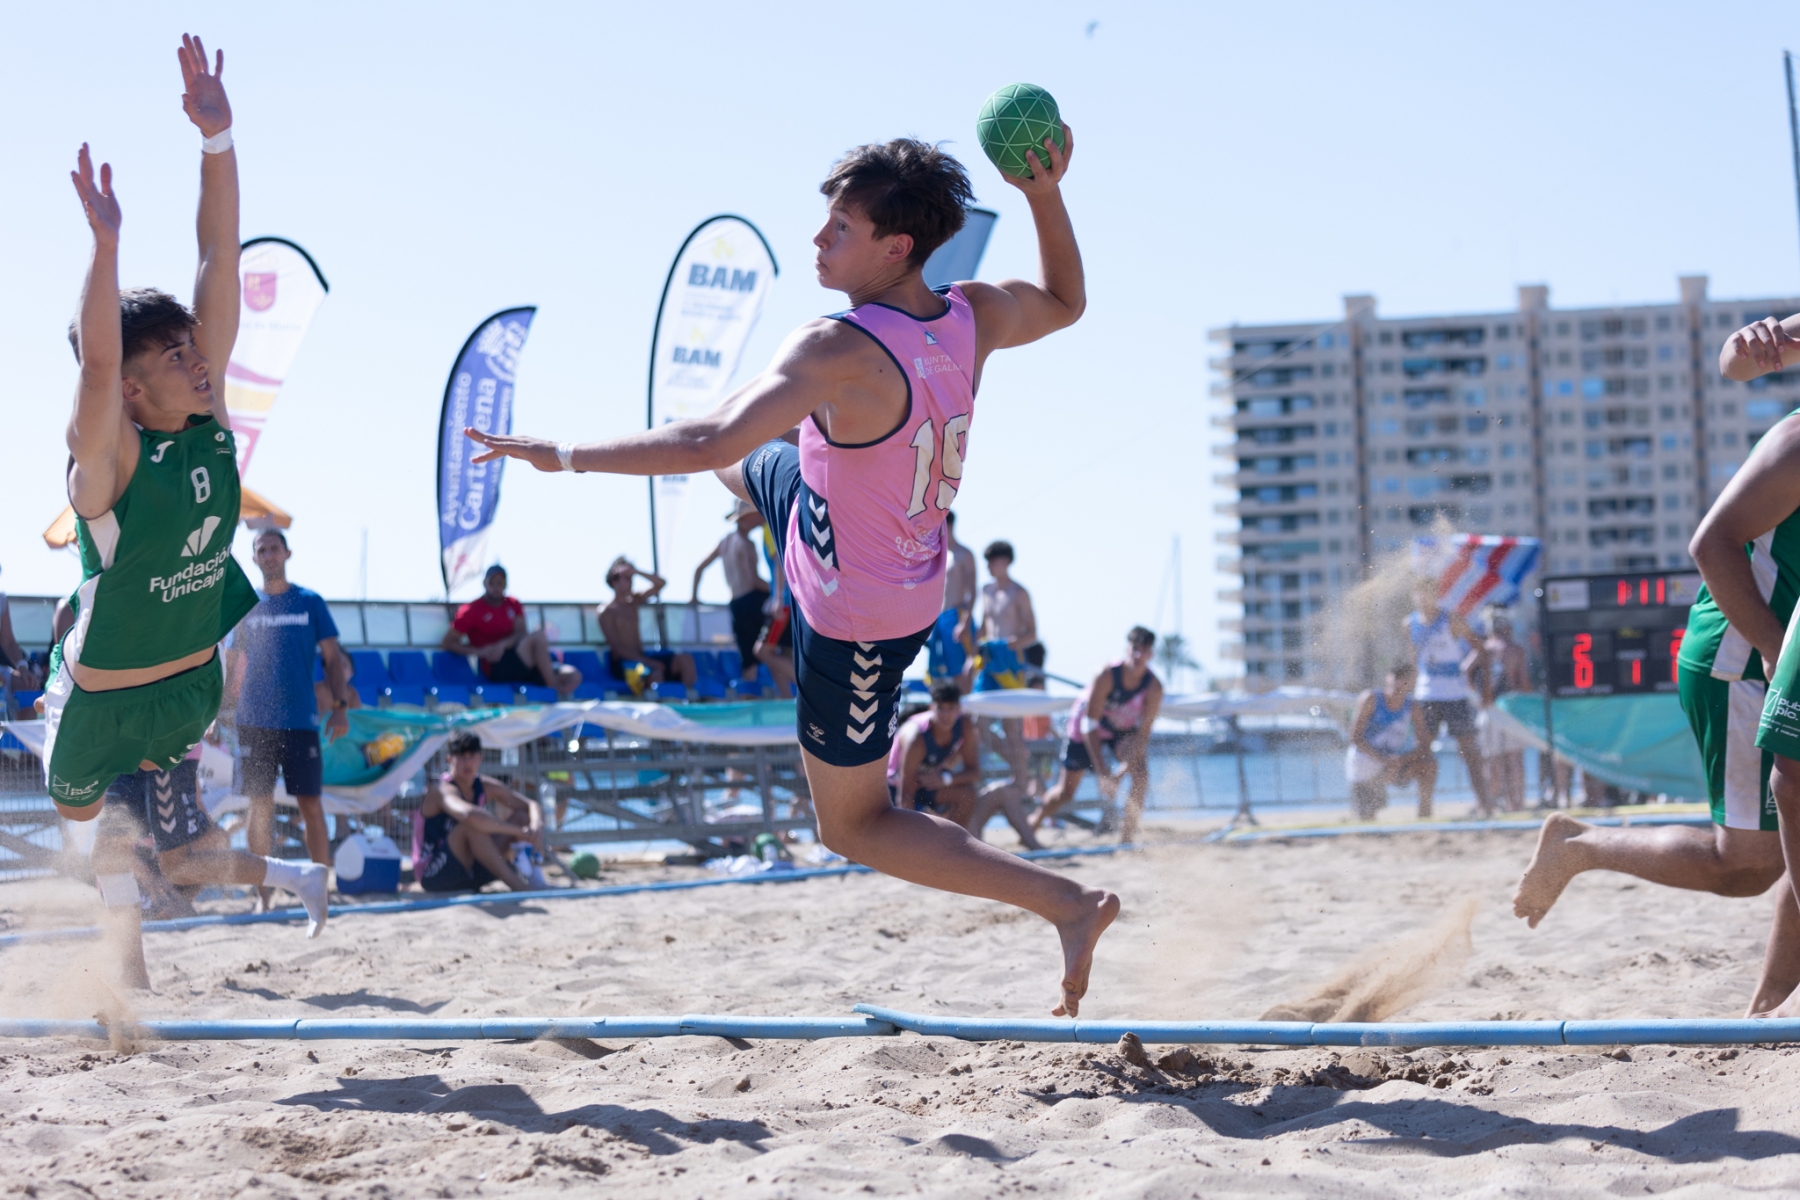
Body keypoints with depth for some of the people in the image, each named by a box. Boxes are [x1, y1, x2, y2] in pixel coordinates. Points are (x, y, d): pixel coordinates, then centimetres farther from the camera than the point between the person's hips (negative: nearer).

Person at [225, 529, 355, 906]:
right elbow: (230, 664, 12)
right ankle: (262, 895, 7)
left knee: (310, 804, -3)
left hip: (300, 719, -1)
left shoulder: (310, 603, 6)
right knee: (260, 804, 2)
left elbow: (333, 658, 6)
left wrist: (339, 707, -4)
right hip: (254, 719, 1)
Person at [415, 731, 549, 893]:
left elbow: (532, 806, 5)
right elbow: (469, 814, -43)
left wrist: (536, 829, -20)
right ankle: (518, 885, -35)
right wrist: (519, 832, -39)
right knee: (472, 825, -33)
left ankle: (535, 878, -22)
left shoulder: (485, 787, 3)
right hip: (432, 876, -8)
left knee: (522, 817, -1)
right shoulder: (443, 791, -20)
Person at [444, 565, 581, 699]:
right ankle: (554, 688, -30)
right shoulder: (472, 611, 4)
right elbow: (448, 643, -1)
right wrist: (479, 651, -15)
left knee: (573, 677, -17)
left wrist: (503, 644, -18)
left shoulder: (513, 605, 18)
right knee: (538, 636, -31)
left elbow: (522, 633, 4)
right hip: (497, 668, -6)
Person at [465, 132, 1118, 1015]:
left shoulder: (838, 351, -37)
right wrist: (1046, 196, -6)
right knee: (746, 467, 32)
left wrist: (564, 456, -37)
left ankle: (1068, 904, 4)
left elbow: (709, 442, -45)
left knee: (852, 824, 10)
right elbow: (1065, 302, 7)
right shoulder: (974, 317, -15)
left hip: (854, 617, -8)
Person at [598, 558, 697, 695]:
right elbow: (617, 647, -15)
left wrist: (637, 572, -2)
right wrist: (647, 662, -23)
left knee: (685, 659, -10)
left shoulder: (634, 601, 16)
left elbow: (660, 583, 14)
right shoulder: (607, 611, -6)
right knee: (655, 673, -37)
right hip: (622, 663, -8)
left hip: (642, 657, 8)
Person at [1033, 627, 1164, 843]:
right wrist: (1102, 772, -35)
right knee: (1066, 792, 3)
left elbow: (1144, 731, -25)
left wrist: (1123, 769, -38)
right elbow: (1090, 724, -31)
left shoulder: (1154, 687, -27)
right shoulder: (1106, 676, -34)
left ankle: (1127, 834, -17)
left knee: (1141, 772, -26)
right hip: (1086, 728, -2)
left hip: (1125, 730, 2)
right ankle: (1033, 824, 30)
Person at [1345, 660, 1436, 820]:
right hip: (1364, 766, -3)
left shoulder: (1413, 708, -5)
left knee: (1428, 764, -21)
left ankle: (1425, 810, -10)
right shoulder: (1370, 699, -15)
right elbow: (1355, 738, -18)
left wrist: (1400, 760, -27)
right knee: (1367, 820, -7)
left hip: (1393, 763, 3)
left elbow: (1424, 744, -10)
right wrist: (1382, 759, -27)